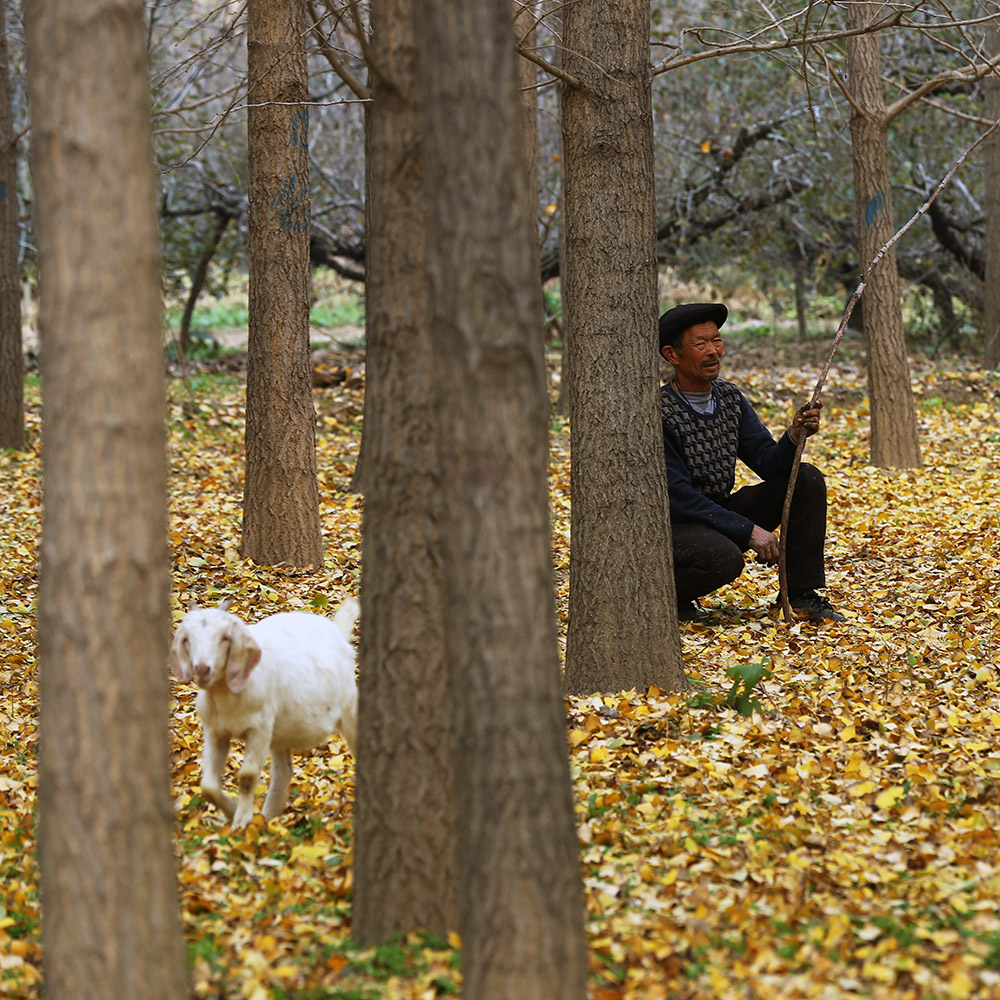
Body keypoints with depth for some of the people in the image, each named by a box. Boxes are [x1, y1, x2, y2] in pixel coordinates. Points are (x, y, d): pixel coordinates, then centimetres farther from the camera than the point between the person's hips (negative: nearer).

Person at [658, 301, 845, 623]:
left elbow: (769, 463, 1)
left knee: (807, 479, -5)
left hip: (721, 515, 7)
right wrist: (747, 530, -25)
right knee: (725, 558, -38)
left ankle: (803, 593, -1)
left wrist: (794, 437, -22)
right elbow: (678, 496, -23)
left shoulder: (729, 397, 3)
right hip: (674, 524, -7)